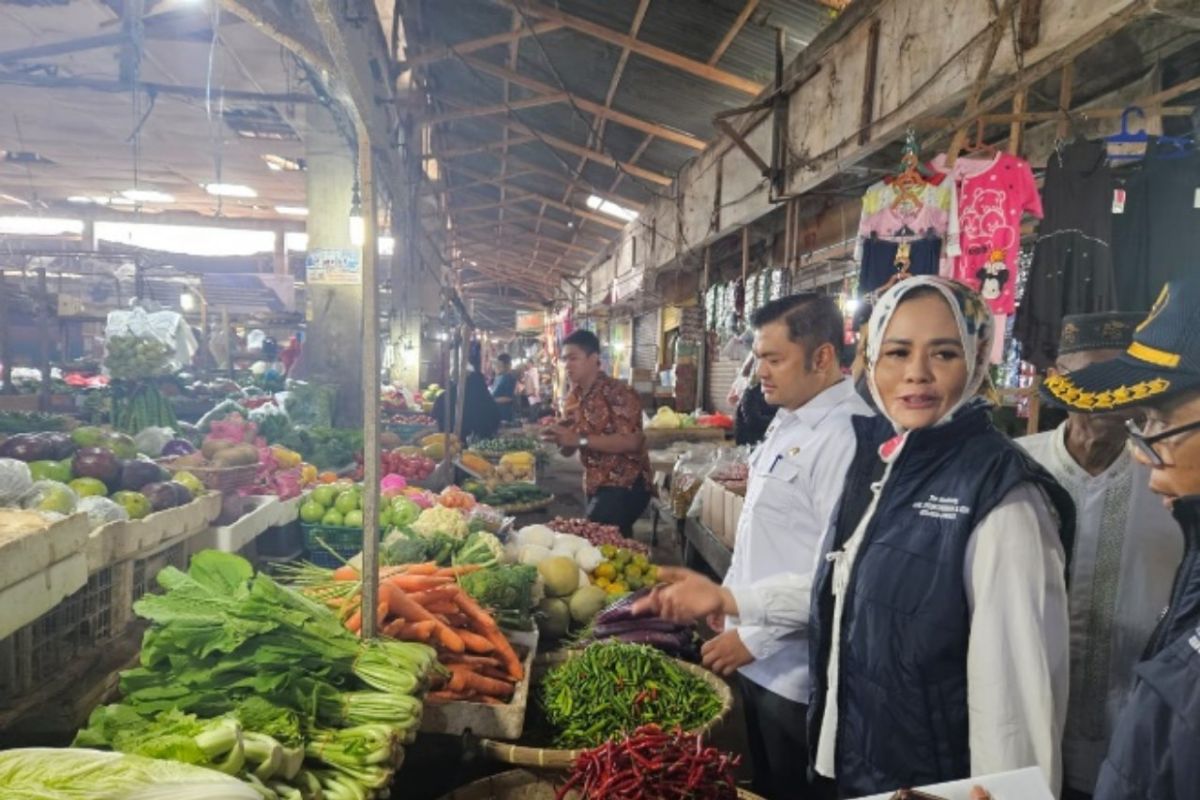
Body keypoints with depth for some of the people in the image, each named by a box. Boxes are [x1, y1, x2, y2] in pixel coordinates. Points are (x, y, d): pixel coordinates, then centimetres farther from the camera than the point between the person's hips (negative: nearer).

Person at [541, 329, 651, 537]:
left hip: (626, 485, -8)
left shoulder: (618, 393, -17)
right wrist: (559, 438, -11)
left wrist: (580, 439, -27)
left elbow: (631, 442, -26)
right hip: (595, 485, 8)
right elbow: (568, 450, 13)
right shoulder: (573, 398, 8)